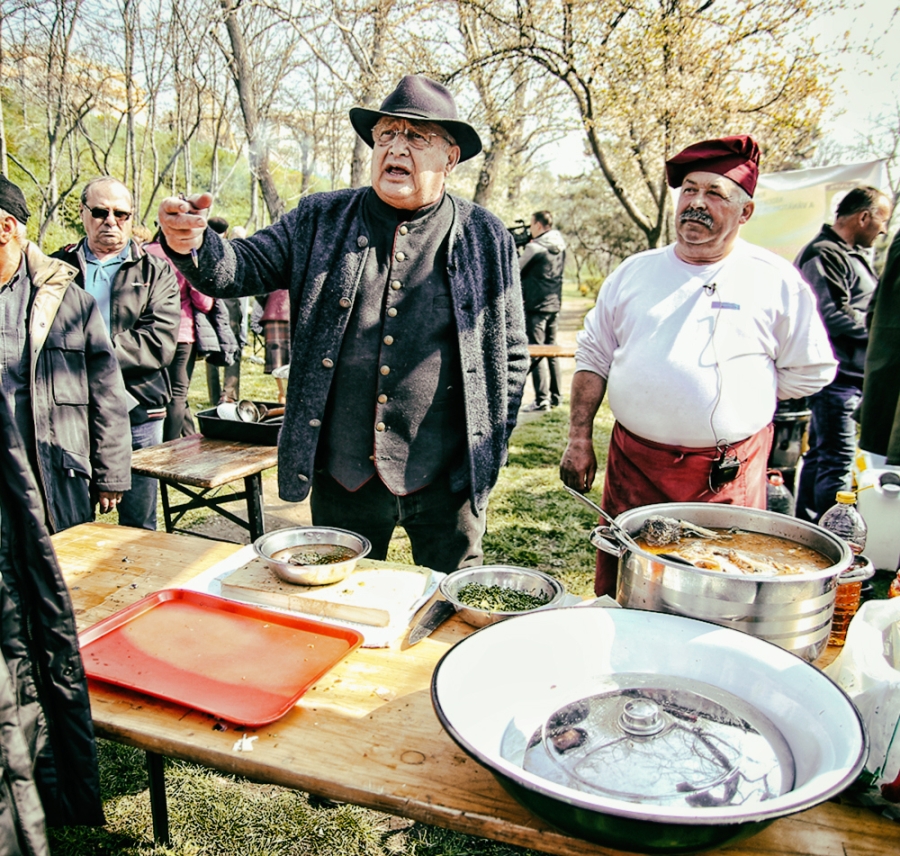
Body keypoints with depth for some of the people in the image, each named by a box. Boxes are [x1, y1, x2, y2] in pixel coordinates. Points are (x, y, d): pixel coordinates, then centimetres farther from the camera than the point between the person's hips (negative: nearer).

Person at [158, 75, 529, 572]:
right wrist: (194, 245, -22)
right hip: (341, 474, 2)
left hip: (446, 479, -1)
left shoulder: (486, 239, 1)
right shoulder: (320, 221, 4)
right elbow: (243, 267, 0)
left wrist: (489, 449, 0)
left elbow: (512, 353, 4)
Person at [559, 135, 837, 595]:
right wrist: (579, 438, 2)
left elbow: (810, 372, 6)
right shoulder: (635, 272, 7)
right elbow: (593, 356, 10)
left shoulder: (777, 280, 0)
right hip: (633, 465, 3)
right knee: (617, 592, 11)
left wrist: (731, 401, 2)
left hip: (728, 476, -2)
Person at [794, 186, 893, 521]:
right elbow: (834, 318, -22)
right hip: (836, 376, -11)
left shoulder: (851, 254, 20)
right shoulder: (823, 254, -13)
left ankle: (807, 528, 24)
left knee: (820, 454, 14)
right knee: (837, 460, -9)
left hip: (850, 375, 11)